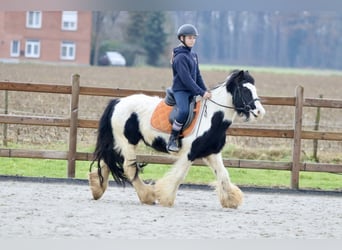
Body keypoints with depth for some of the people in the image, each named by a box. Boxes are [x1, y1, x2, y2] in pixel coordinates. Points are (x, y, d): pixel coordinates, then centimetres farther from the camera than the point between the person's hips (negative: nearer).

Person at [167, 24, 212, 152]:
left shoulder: (193, 55, 14)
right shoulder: (180, 57, -13)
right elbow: (186, 79, -19)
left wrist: (205, 91, 4)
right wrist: (201, 92, -21)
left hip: (191, 91, 9)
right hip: (180, 90, -9)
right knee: (184, 110, -30)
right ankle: (172, 140, -19)